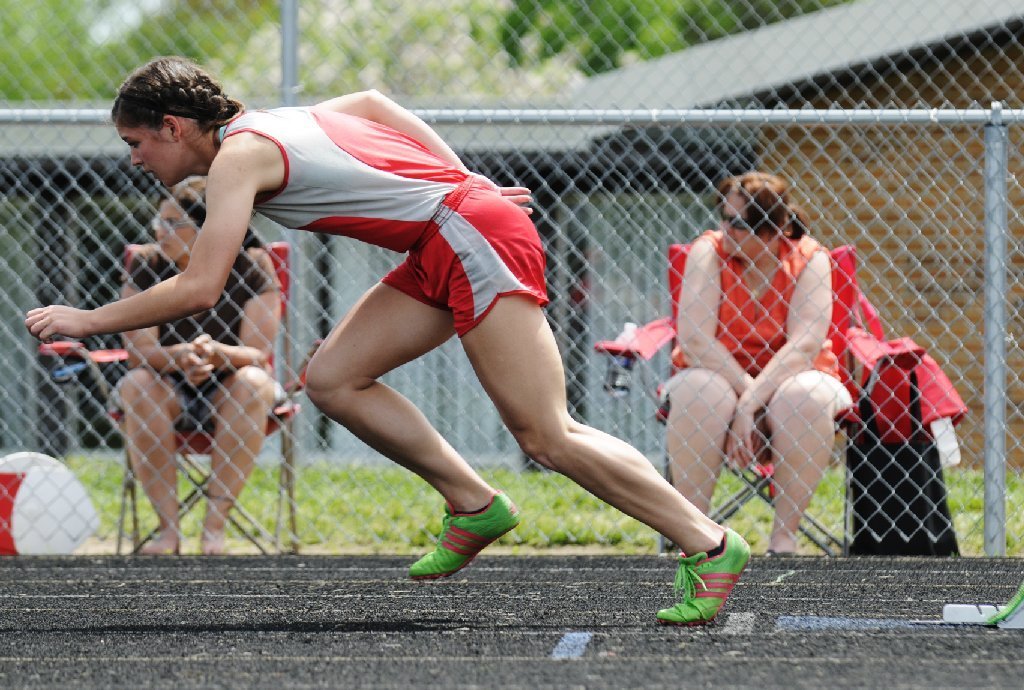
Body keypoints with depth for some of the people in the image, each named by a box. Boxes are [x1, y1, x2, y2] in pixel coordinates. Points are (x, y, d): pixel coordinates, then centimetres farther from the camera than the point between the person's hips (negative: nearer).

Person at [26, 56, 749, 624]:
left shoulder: (239, 155, -11)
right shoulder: (269, 125, 16)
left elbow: (199, 289, -17)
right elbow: (371, 103, 32)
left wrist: (88, 320, -7)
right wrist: (461, 180, 29)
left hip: (475, 236, -10)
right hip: (443, 251, 10)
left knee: (546, 436, -11)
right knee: (333, 379, 7)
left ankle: (709, 546, -8)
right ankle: (474, 506, 10)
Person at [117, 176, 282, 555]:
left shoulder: (251, 265, -12)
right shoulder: (145, 265, -8)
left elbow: (258, 354, -18)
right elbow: (137, 349, -15)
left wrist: (216, 353, -40)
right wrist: (180, 357, -37)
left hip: (227, 395, -1)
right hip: (170, 393, 1)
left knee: (252, 382, -34)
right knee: (135, 385, -32)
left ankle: (215, 524, -31)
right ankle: (168, 526, -30)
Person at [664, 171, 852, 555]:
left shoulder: (809, 259, -9)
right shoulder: (709, 251, -8)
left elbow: (806, 344, -20)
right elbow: (694, 340, -16)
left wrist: (750, 405, -30)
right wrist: (745, 390, -27)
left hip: (787, 377, 0)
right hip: (720, 375, 0)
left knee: (808, 396, -34)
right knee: (699, 393, -34)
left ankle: (784, 537, -24)